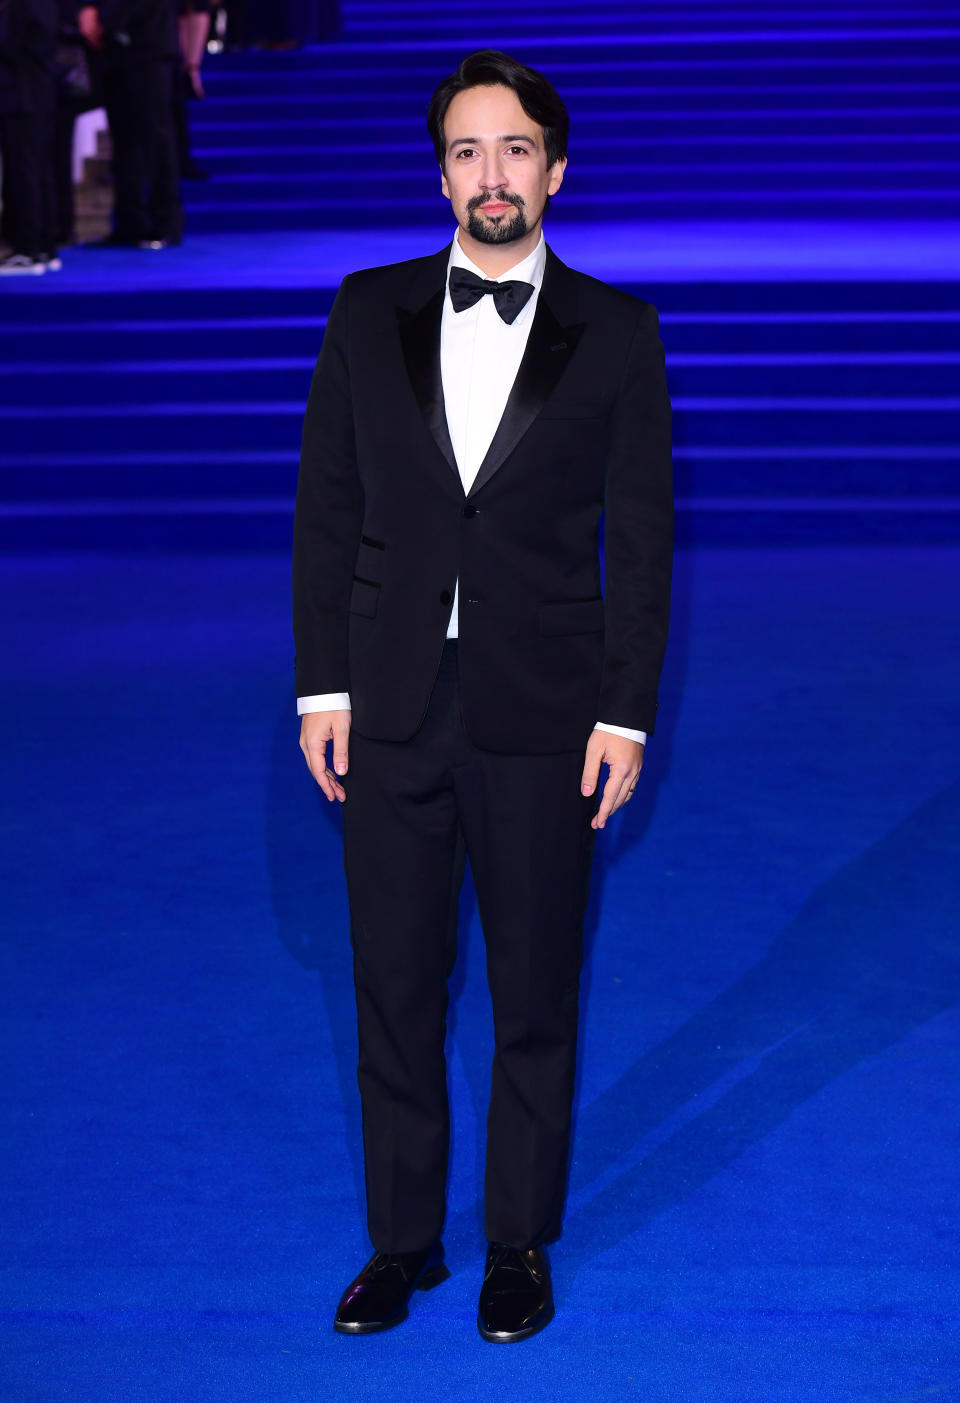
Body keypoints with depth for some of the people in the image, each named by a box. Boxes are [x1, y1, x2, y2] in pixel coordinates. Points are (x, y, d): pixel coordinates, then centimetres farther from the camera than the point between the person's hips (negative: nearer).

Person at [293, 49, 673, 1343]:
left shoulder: (617, 332, -1)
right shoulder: (369, 313, 4)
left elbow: (641, 536, -1)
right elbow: (326, 506, 5)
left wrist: (626, 713, -6)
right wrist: (322, 685, -1)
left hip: (542, 714, -1)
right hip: (392, 709, 2)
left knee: (535, 995, 9)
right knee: (395, 988, 10)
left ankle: (521, 1243, 26)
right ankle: (403, 1237, 26)